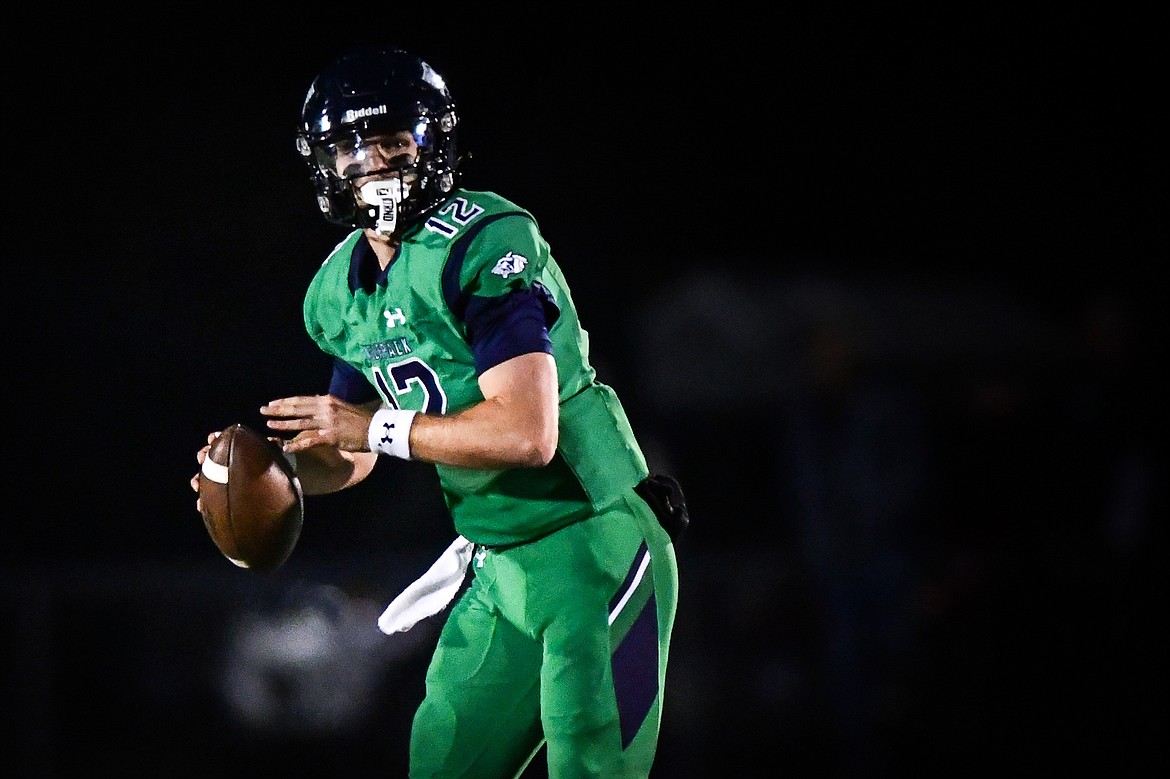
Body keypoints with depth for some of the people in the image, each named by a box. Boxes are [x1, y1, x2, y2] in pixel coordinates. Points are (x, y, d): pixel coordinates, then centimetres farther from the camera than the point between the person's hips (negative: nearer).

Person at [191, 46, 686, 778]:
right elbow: (353, 459, 19)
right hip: (499, 569, 8)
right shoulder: (341, 292, 8)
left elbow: (528, 434, -26)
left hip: (594, 550, -8)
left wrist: (377, 427, -18)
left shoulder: (486, 244, -18)